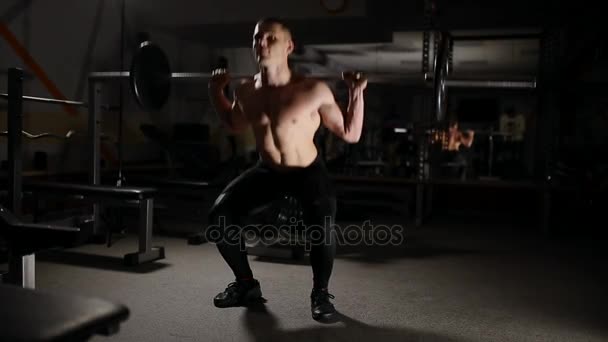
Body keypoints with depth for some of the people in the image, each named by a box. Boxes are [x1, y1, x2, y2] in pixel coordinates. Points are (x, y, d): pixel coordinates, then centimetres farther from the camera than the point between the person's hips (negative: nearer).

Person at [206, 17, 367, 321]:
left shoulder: (314, 91, -20)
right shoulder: (246, 91, -6)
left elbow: (351, 134, -13)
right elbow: (235, 125, 16)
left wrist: (356, 93, -24)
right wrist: (215, 92, 8)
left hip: (308, 172, -4)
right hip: (267, 170, 5)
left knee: (321, 227, -31)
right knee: (220, 214, -10)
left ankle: (321, 293, -1)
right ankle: (246, 284, 13)